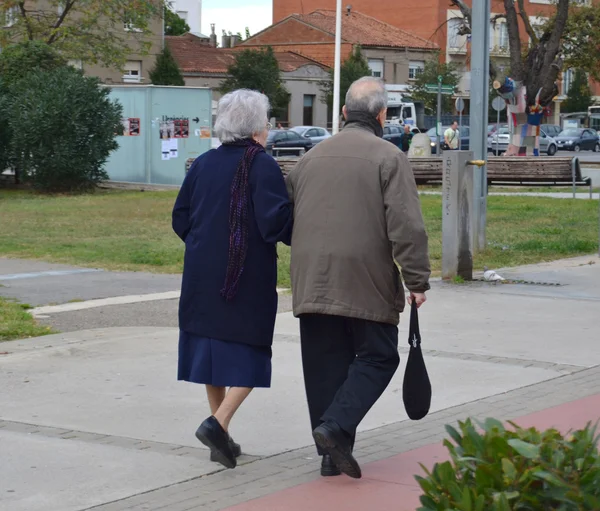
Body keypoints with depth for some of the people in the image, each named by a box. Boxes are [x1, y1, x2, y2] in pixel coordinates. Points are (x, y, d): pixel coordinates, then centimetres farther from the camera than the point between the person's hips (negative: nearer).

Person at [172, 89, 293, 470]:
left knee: (213, 346, 12)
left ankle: (222, 440, 17)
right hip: (249, 276, -5)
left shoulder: (203, 164, 6)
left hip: (203, 273, 6)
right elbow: (276, 221, -19)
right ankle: (218, 423, -14)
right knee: (249, 351, 5)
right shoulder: (262, 165, -11)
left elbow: (180, 218, 10)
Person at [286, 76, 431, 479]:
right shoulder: (389, 158, -5)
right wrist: (417, 280, -9)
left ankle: (332, 454, 11)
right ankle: (336, 427, -12)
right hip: (366, 282, -5)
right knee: (378, 357, 6)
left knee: (326, 363, 10)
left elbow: (287, 221, 19)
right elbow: (407, 226, -13)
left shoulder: (312, 157, 13)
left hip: (312, 282, 5)